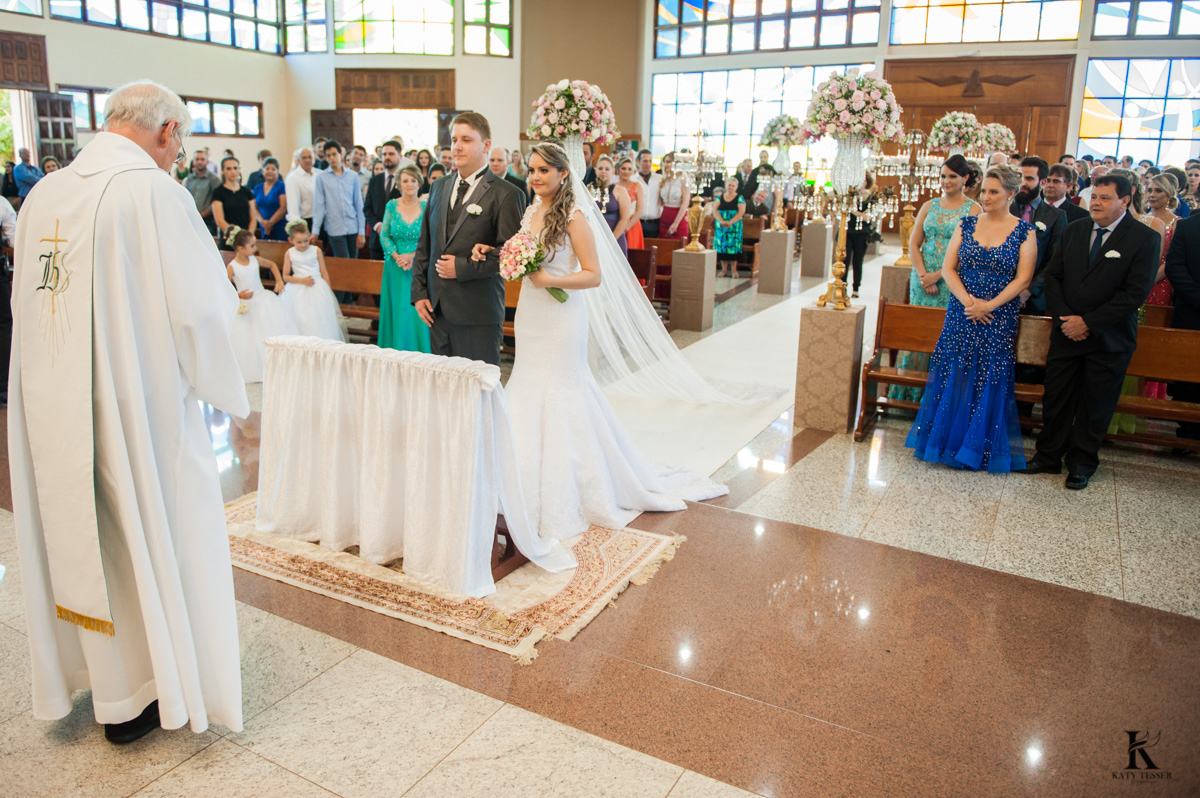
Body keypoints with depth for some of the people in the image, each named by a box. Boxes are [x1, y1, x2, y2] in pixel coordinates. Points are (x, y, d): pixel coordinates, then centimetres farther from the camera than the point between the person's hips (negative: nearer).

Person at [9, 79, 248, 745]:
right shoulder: (154, 191, -17)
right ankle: (134, 699, 29)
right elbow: (198, 309, -20)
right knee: (151, 544, 12)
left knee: (78, 540, 20)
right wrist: (224, 389, -5)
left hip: (52, 408, 6)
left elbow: (27, 303, 10)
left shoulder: (43, 194, 3)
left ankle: (91, 673, 38)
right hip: (137, 408, -6)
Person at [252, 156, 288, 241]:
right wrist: (262, 221, -9)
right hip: (264, 229, 4)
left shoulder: (281, 186, -1)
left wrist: (270, 223, -10)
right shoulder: (257, 188, 14)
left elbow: (283, 208, -9)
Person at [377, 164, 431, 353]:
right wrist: (397, 256, -12)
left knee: (417, 312, -3)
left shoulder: (426, 207, 0)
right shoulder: (392, 205, 4)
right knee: (397, 310, 4)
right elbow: (384, 235, 3)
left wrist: (413, 256, -16)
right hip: (396, 267, 1)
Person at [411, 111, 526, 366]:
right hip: (437, 309, 6)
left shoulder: (506, 194, -7)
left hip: (478, 314, -6)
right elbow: (424, 246, 17)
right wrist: (419, 292, 9)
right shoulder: (439, 187, 15)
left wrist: (462, 267, -16)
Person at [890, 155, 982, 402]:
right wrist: (923, 275, -7)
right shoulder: (929, 206, 10)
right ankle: (910, 390, 14)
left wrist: (937, 276, -14)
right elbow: (913, 245, 7)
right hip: (923, 279, 3)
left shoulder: (973, 210, -2)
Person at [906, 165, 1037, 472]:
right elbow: (948, 268, 1)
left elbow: (1023, 278, -6)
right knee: (952, 375, 4)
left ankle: (979, 449, 15)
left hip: (999, 318, -2)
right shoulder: (967, 224, 5)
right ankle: (943, 440, 18)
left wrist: (989, 305, -16)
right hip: (960, 313, 2)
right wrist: (967, 300, -13)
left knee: (989, 381, 2)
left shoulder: (1024, 231, -1)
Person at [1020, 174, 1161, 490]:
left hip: (1109, 338, -3)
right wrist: (1064, 317, -8)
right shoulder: (1074, 230, 5)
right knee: (1056, 398, 8)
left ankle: (1081, 463, 23)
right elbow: (1052, 275, 5)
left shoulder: (1145, 238, -8)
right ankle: (1049, 456, 23)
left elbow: (1136, 293, -14)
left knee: (1095, 405, 8)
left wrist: (1088, 322, -17)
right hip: (1066, 332, 3)